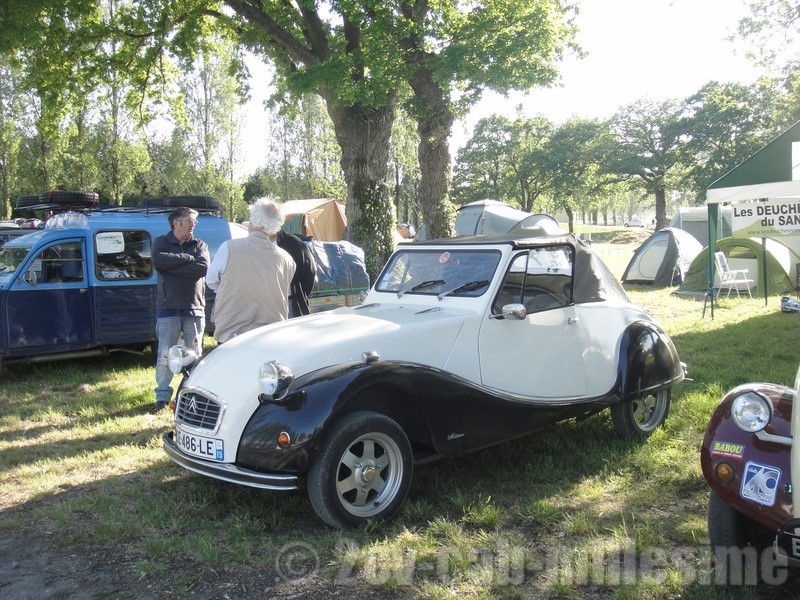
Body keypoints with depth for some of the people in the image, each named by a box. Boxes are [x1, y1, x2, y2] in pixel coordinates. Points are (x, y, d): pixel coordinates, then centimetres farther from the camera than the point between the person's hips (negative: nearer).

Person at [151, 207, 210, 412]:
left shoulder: (200, 245, 9)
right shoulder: (161, 242, 6)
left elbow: (203, 268, -12)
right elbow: (158, 261, -17)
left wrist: (172, 267, -13)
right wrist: (188, 258, -11)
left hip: (194, 309, 2)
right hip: (168, 309, -1)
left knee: (195, 355, 7)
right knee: (165, 356, 0)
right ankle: (162, 396, 10)